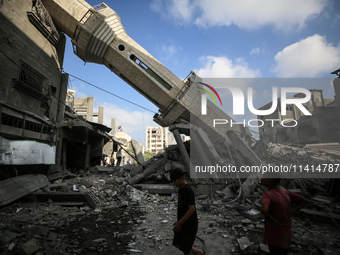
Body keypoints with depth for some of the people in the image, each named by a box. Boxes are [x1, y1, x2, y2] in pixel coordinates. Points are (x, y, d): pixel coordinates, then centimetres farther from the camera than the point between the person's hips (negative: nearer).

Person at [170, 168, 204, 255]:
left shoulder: (188, 190, -25)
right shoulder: (181, 188, 4)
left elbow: (192, 209, -26)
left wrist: (179, 223, -24)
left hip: (190, 225, -9)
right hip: (182, 224, 9)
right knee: (177, 244, 16)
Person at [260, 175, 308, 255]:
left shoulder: (267, 195, -23)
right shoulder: (285, 192, 0)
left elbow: (264, 210, -43)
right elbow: (305, 201, 10)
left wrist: (272, 220, -23)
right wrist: (291, 211, 1)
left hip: (275, 238, -7)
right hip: (286, 236, 7)